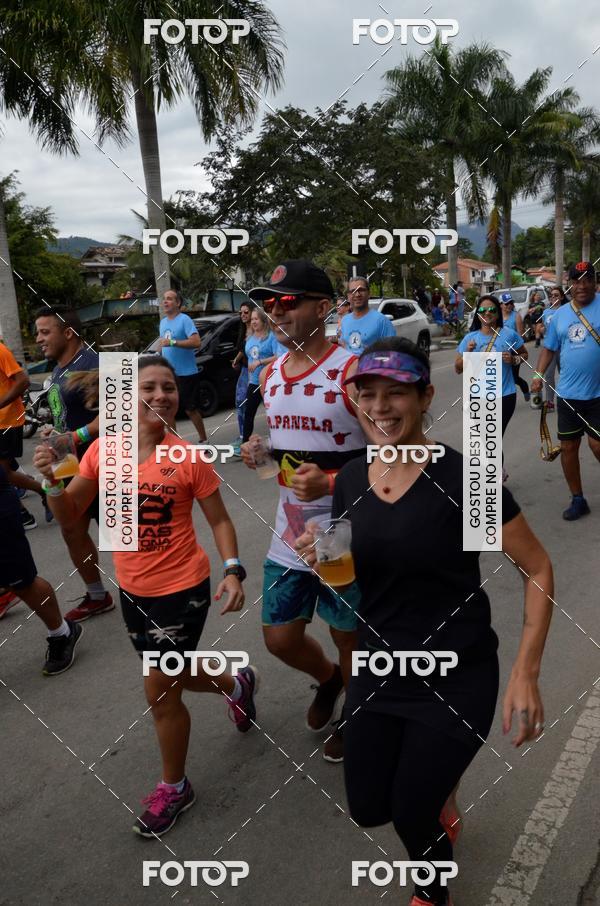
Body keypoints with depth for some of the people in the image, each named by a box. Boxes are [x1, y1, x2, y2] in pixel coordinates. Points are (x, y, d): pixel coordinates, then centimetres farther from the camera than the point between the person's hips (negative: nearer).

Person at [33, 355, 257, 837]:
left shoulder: (188, 458, -17)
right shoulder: (102, 450, -7)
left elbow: (219, 520, -7)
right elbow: (69, 516, -2)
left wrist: (233, 570, -20)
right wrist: (53, 480, -21)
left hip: (182, 590, -5)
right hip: (133, 590, 5)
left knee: (160, 692, 4)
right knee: (172, 675, 24)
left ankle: (174, 788, 30)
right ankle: (238, 684, 56)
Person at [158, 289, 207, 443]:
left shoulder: (185, 319, -11)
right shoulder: (163, 322, 13)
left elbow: (196, 342, -23)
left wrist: (172, 342, -28)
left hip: (186, 373, -7)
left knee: (190, 409, 1)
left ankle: (203, 440, 17)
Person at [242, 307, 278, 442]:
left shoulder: (272, 336, -9)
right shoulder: (250, 339, 11)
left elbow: (278, 357, -19)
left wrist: (260, 362, -23)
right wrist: (249, 379, 16)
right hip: (254, 382, 6)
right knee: (248, 414, 6)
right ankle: (245, 443, 12)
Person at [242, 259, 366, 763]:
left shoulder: (353, 372, -17)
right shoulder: (270, 375, 4)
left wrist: (331, 483, -29)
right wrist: (259, 454, -1)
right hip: (289, 537, 6)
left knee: (349, 637, 14)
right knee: (280, 638, 14)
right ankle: (327, 678, 48)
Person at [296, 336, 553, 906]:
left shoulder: (462, 477, -20)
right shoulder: (350, 480, -4)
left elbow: (537, 569, -12)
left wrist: (525, 675, -17)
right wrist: (323, 561, -14)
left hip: (456, 676, -5)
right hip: (379, 667, 5)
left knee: (411, 815, 6)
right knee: (367, 810, 14)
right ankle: (440, 796, 49)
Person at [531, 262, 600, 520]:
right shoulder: (560, 314, 8)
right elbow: (549, 348, 14)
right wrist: (538, 375, 2)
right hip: (568, 393, 5)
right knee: (568, 447, 10)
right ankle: (578, 500, 26)